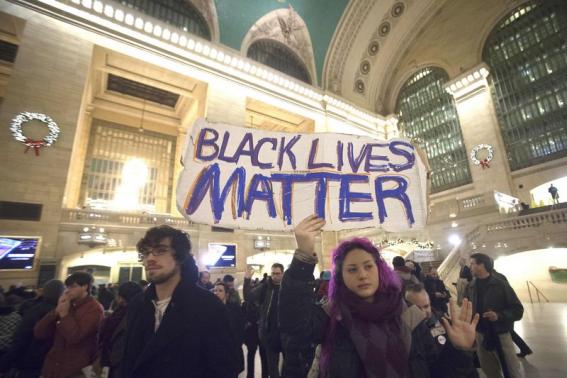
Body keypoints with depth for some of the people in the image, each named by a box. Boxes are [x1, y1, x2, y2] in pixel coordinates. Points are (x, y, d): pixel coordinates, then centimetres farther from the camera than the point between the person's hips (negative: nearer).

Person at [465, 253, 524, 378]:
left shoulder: (501, 284, -10)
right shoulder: (470, 287, 1)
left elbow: (518, 310, -9)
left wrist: (499, 315, -24)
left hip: (500, 335, -4)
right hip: (480, 335, 4)